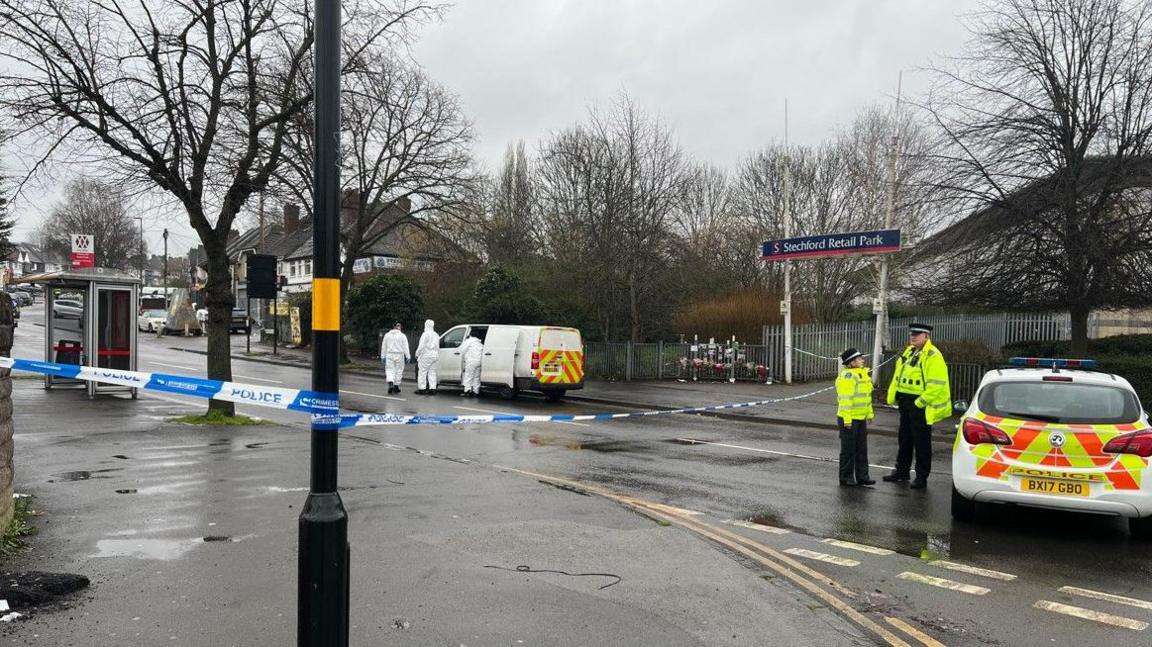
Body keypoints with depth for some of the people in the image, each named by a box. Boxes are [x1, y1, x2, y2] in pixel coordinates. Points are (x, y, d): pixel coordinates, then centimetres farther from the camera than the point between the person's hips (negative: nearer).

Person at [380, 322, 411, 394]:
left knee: (389, 370, 3)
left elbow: (383, 346, 10)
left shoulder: (387, 335, 7)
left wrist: (383, 356, 15)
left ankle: (390, 384, -20)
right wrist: (407, 357, -3)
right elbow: (405, 347, -4)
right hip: (399, 355, -1)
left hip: (389, 355, 1)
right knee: (398, 371, 8)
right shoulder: (402, 336, 0)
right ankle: (396, 386, 12)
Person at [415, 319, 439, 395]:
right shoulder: (436, 335, 13)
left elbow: (421, 346, -13)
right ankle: (432, 388, 4)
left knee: (422, 372, -1)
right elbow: (438, 347, 16)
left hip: (426, 355, -7)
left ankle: (422, 389, -1)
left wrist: (417, 354, -2)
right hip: (435, 355, 7)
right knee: (432, 372, 8)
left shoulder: (425, 334, -10)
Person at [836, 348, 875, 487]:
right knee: (848, 450, 0)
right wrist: (847, 419, -24)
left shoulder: (863, 374, 12)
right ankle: (846, 477, 10)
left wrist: (870, 413, 21)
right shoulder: (847, 376, -18)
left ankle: (862, 476, 21)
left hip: (861, 418, 9)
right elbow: (845, 399, -22)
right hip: (849, 419, -9)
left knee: (862, 449, 13)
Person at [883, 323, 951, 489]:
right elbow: (898, 377, 20)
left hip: (920, 405, -9)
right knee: (904, 439, 17)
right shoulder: (908, 352, 14)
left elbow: (936, 384, -21)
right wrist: (895, 396, 12)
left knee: (921, 442, -1)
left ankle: (921, 477, 7)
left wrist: (922, 401, -22)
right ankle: (901, 471, 28)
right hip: (905, 402, 9)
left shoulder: (933, 356, -14)